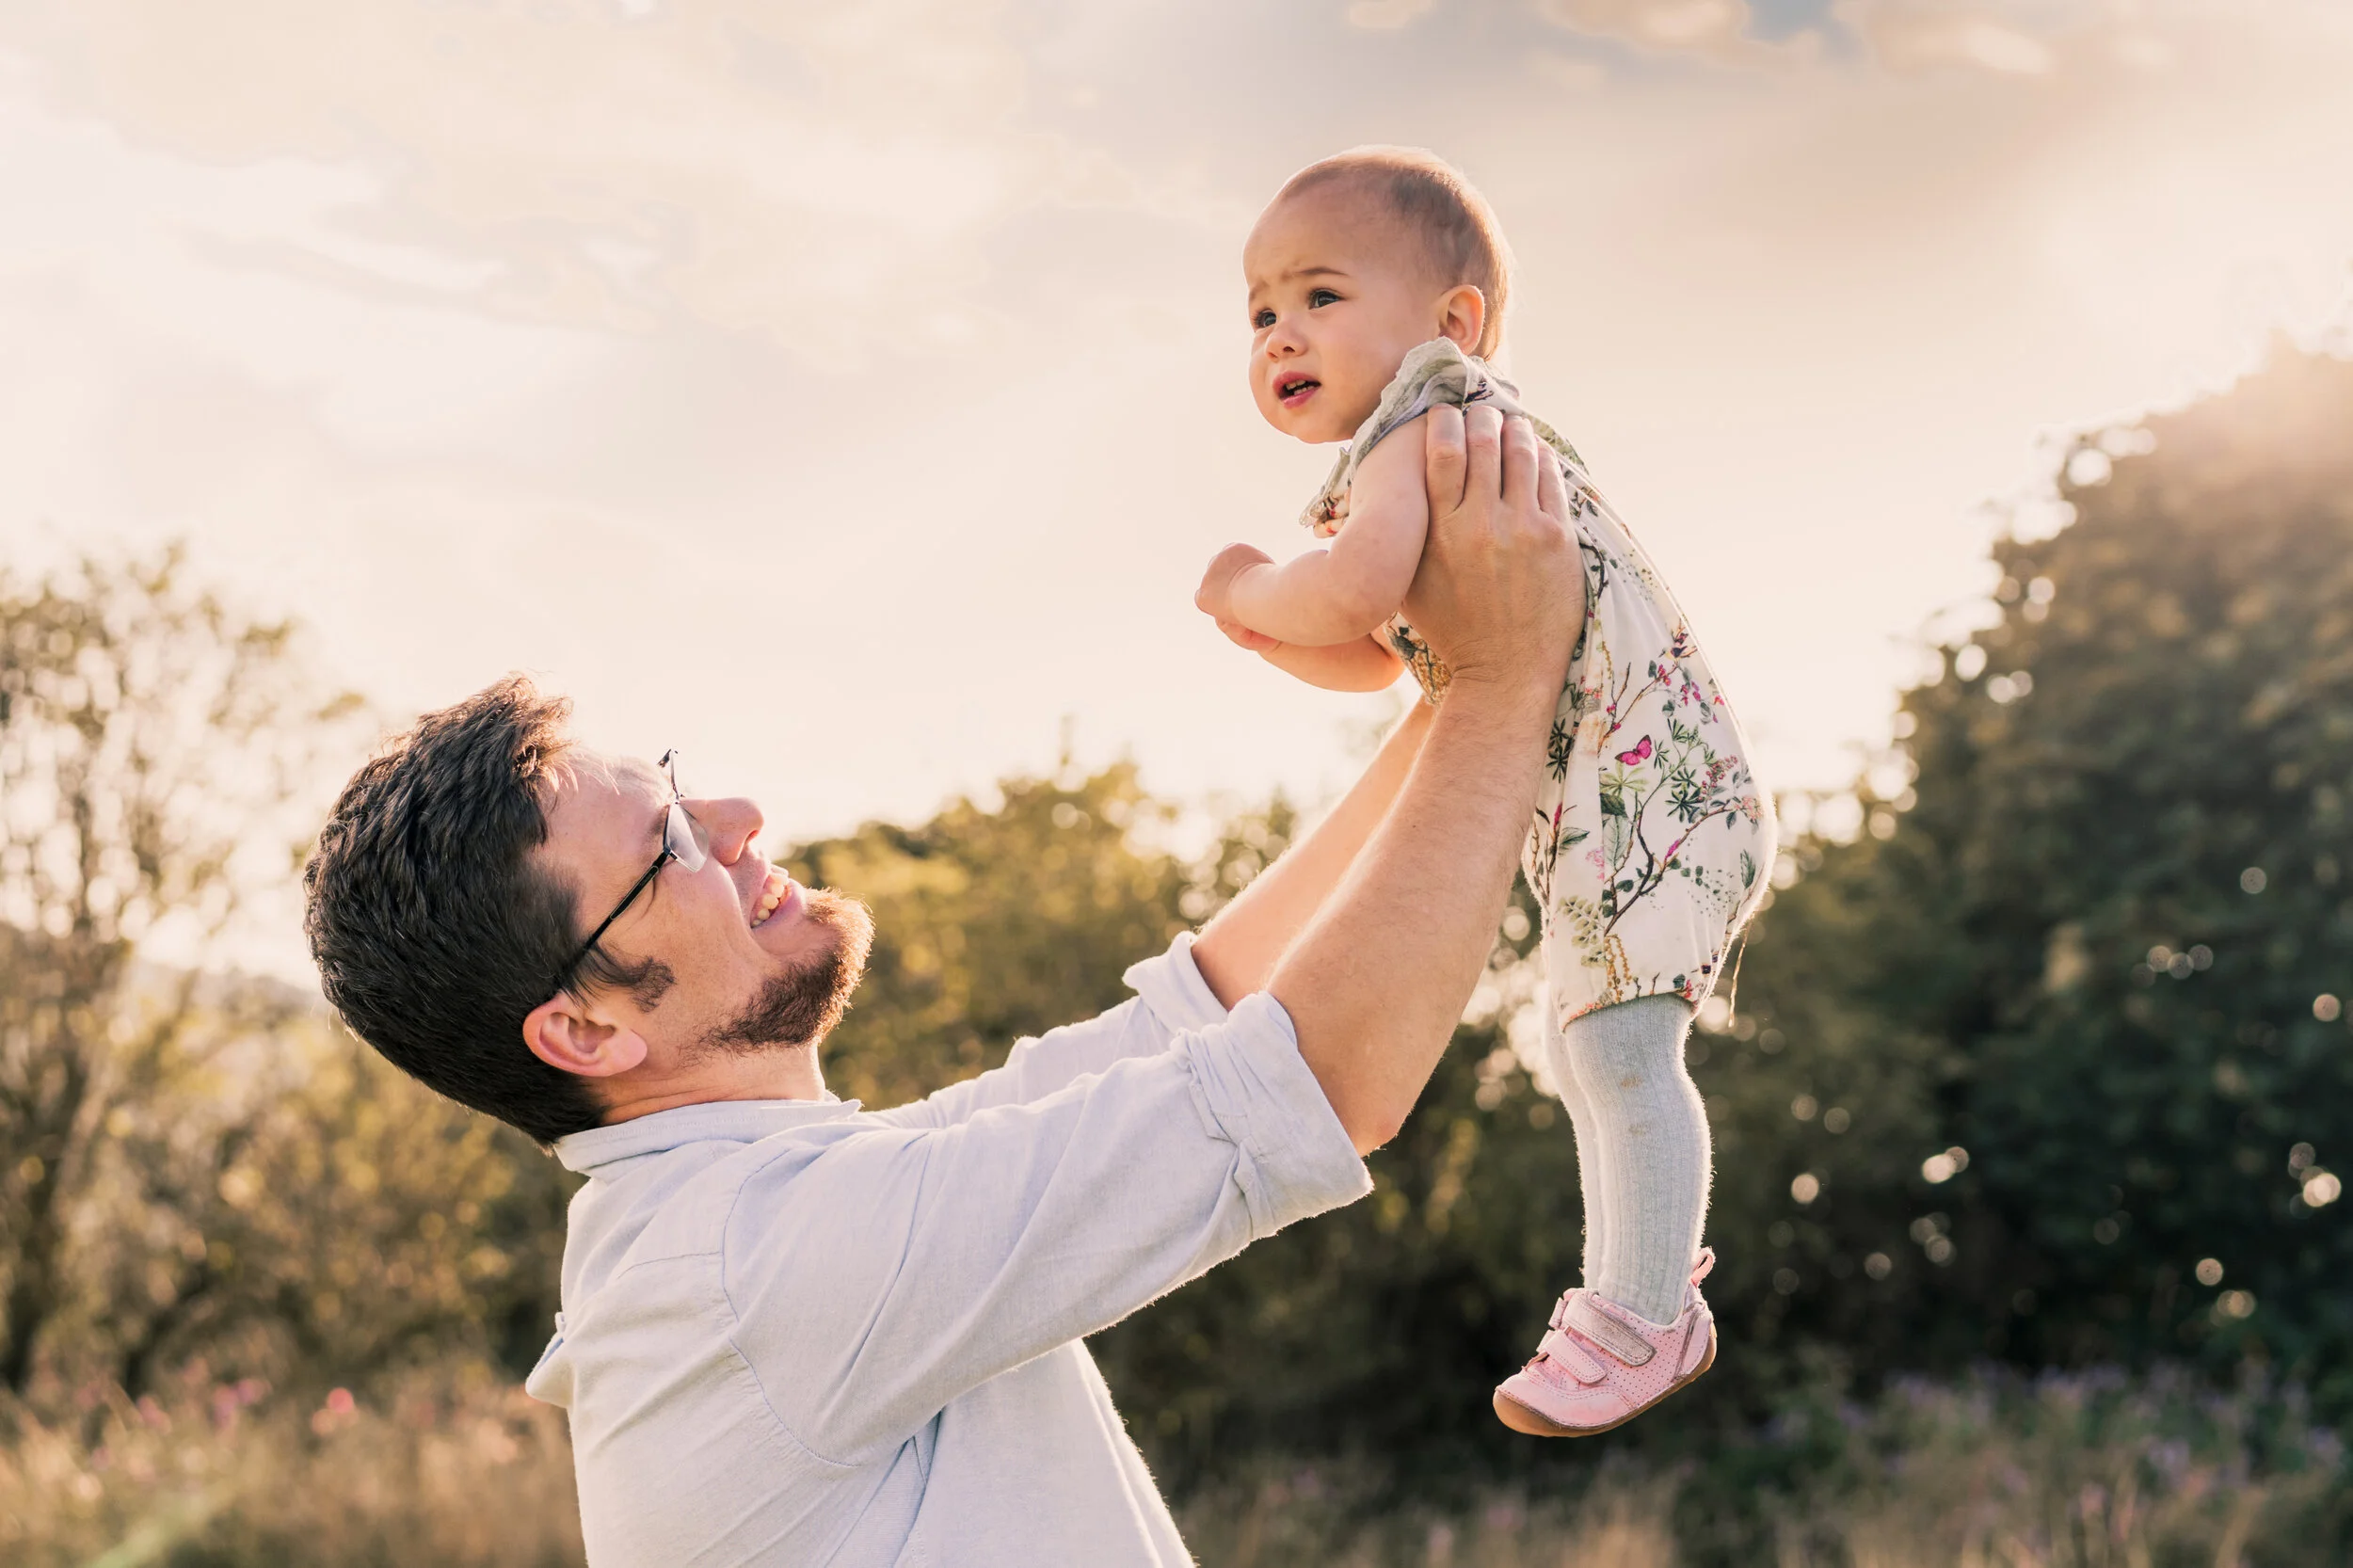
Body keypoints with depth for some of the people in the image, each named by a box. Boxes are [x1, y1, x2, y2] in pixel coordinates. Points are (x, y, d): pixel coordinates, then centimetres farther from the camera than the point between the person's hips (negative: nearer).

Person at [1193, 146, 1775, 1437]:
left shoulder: (1426, 424, -19)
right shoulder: (1421, 457, 15)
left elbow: (1353, 589, -39)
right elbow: (1378, 659, 23)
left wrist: (1252, 589, -18)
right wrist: (1265, 629, 5)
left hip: (1639, 772, -11)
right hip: (1576, 789, 11)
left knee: (1619, 1049, -7)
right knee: (1579, 1043, 21)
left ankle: (1645, 1319, 8)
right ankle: (1637, 1271, 37)